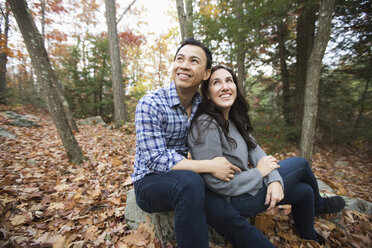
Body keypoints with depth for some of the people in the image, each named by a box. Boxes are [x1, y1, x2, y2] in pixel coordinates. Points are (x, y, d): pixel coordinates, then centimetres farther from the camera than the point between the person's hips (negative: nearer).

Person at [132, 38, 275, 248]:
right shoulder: (150, 104, -16)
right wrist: (209, 166, -23)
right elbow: (156, 160, -21)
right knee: (189, 181, -36)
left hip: (186, 182, 4)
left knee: (232, 220, -18)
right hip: (150, 182, -4)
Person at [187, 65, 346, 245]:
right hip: (238, 199, -8)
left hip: (249, 182, 8)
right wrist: (259, 172, -16)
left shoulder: (233, 118, 2)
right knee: (301, 164, 3)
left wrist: (274, 180, -14)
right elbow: (217, 184, -28)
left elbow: (254, 149, 2)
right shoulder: (206, 125, -28)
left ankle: (309, 240, 46)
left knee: (305, 191, 15)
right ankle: (318, 205, 38)